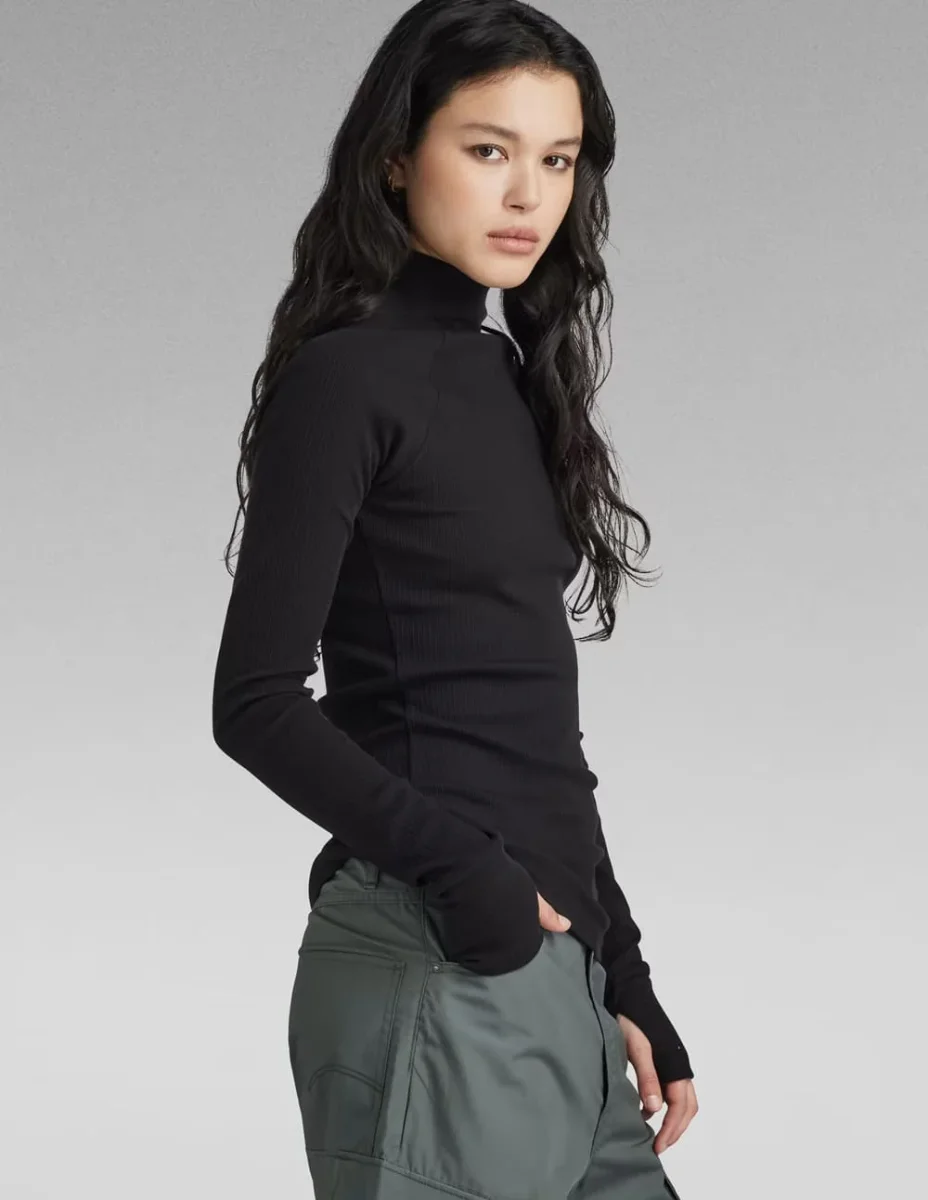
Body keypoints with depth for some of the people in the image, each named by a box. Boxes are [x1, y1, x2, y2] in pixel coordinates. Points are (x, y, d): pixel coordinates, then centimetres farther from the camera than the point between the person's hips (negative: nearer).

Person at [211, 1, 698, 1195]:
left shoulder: (508, 375, 14)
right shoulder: (345, 379, -7)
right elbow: (256, 702, -11)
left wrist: (625, 976, 15)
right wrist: (454, 864, -21)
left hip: (560, 963, 7)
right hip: (438, 965, -7)